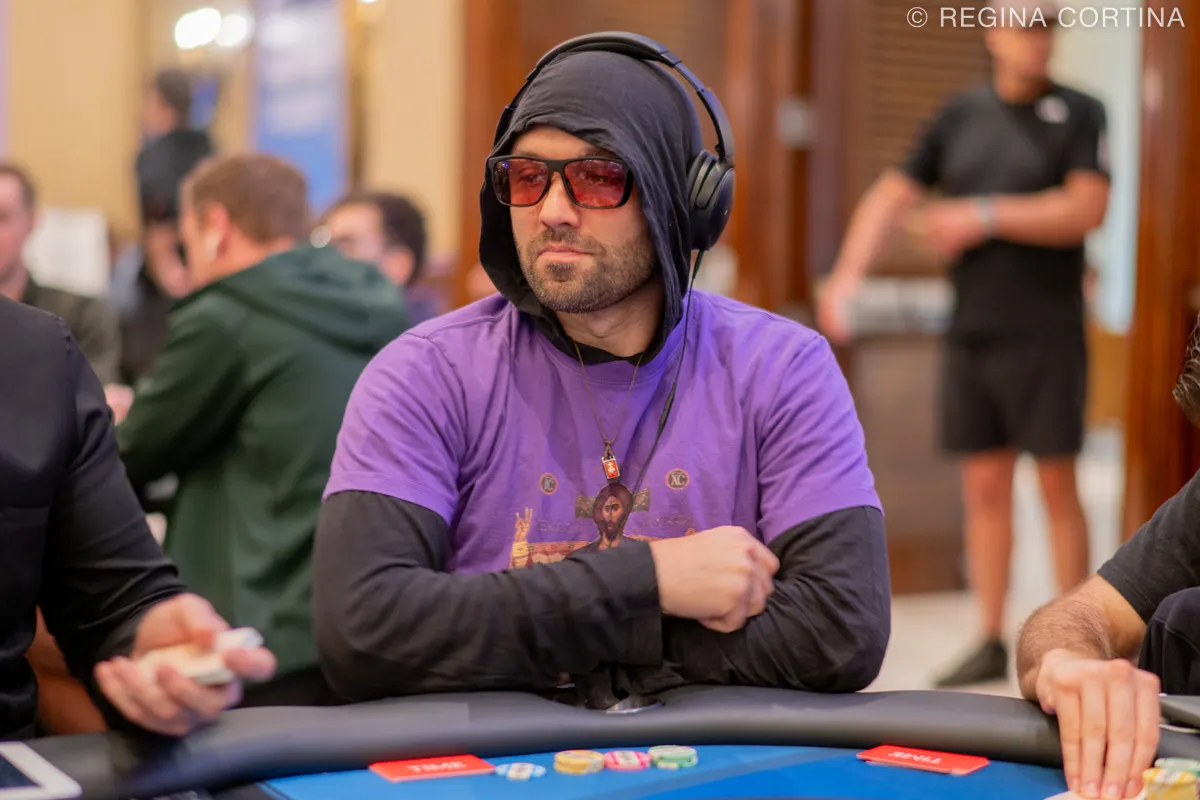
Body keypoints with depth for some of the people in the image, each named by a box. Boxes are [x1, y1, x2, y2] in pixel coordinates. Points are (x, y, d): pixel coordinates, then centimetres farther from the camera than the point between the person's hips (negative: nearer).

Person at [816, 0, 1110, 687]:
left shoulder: (1079, 114, 1)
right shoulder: (961, 117, 11)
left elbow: (1088, 209, -12)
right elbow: (892, 197, 9)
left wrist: (986, 216, -14)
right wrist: (847, 276, -5)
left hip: (1045, 335, -4)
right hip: (972, 333, 4)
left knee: (1057, 484, -2)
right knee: (984, 486, 6)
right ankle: (992, 642, 15)